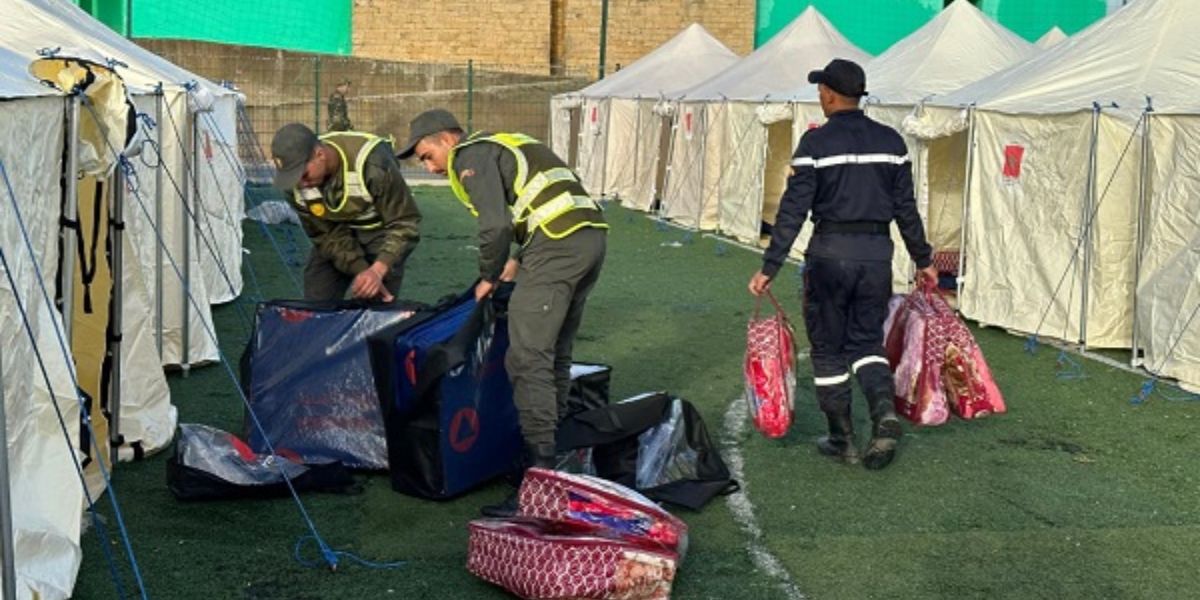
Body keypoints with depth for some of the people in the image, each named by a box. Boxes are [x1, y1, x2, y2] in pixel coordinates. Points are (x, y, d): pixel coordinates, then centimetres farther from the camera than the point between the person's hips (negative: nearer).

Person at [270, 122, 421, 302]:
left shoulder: (371, 163, -35)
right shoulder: (295, 183, -20)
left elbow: (404, 224, -29)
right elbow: (327, 235, -12)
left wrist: (377, 271, -42)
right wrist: (362, 272, -24)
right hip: (339, 232, 4)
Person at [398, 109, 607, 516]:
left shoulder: (470, 156, 0)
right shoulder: (502, 146, 29)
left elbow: (497, 225, -11)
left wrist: (488, 277, 3)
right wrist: (519, 261, 22)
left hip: (558, 244, -10)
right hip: (592, 234, 10)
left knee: (528, 358, -11)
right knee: (556, 355, 17)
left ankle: (539, 480, -15)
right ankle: (553, 453, 24)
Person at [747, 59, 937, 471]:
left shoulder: (816, 143, -8)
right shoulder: (890, 142, 6)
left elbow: (793, 210, -11)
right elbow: (906, 208, 9)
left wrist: (770, 267, -8)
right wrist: (922, 259, 19)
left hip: (831, 252, -4)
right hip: (878, 251, 4)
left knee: (828, 348, 9)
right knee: (867, 340, 15)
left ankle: (842, 440, 13)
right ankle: (884, 412, -11)